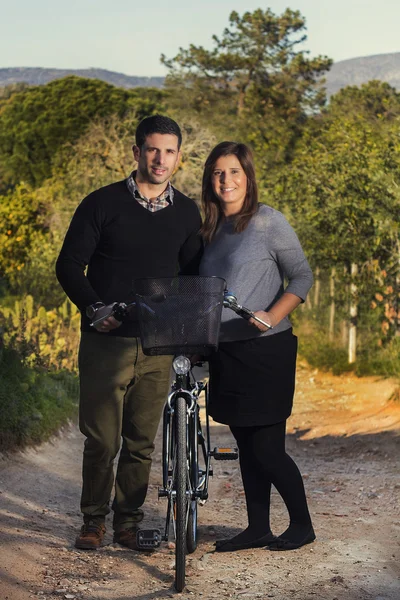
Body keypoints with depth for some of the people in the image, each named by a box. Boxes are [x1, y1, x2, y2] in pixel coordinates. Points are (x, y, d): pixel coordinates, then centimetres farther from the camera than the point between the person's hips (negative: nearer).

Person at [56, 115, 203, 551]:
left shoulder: (186, 213, 8)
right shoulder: (103, 204, -2)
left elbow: (193, 274, 15)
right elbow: (69, 265, -2)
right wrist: (94, 307, -16)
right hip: (106, 341, -3)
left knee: (142, 441, 7)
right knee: (102, 438, 0)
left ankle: (128, 519, 21)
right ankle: (93, 519, 18)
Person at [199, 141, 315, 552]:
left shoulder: (268, 221, -7)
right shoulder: (211, 229, 12)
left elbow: (302, 276, -7)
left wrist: (272, 316, -21)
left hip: (266, 351, -6)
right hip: (225, 352, 7)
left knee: (266, 448, -4)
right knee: (246, 447, 12)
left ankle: (302, 525, 13)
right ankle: (258, 529, 21)